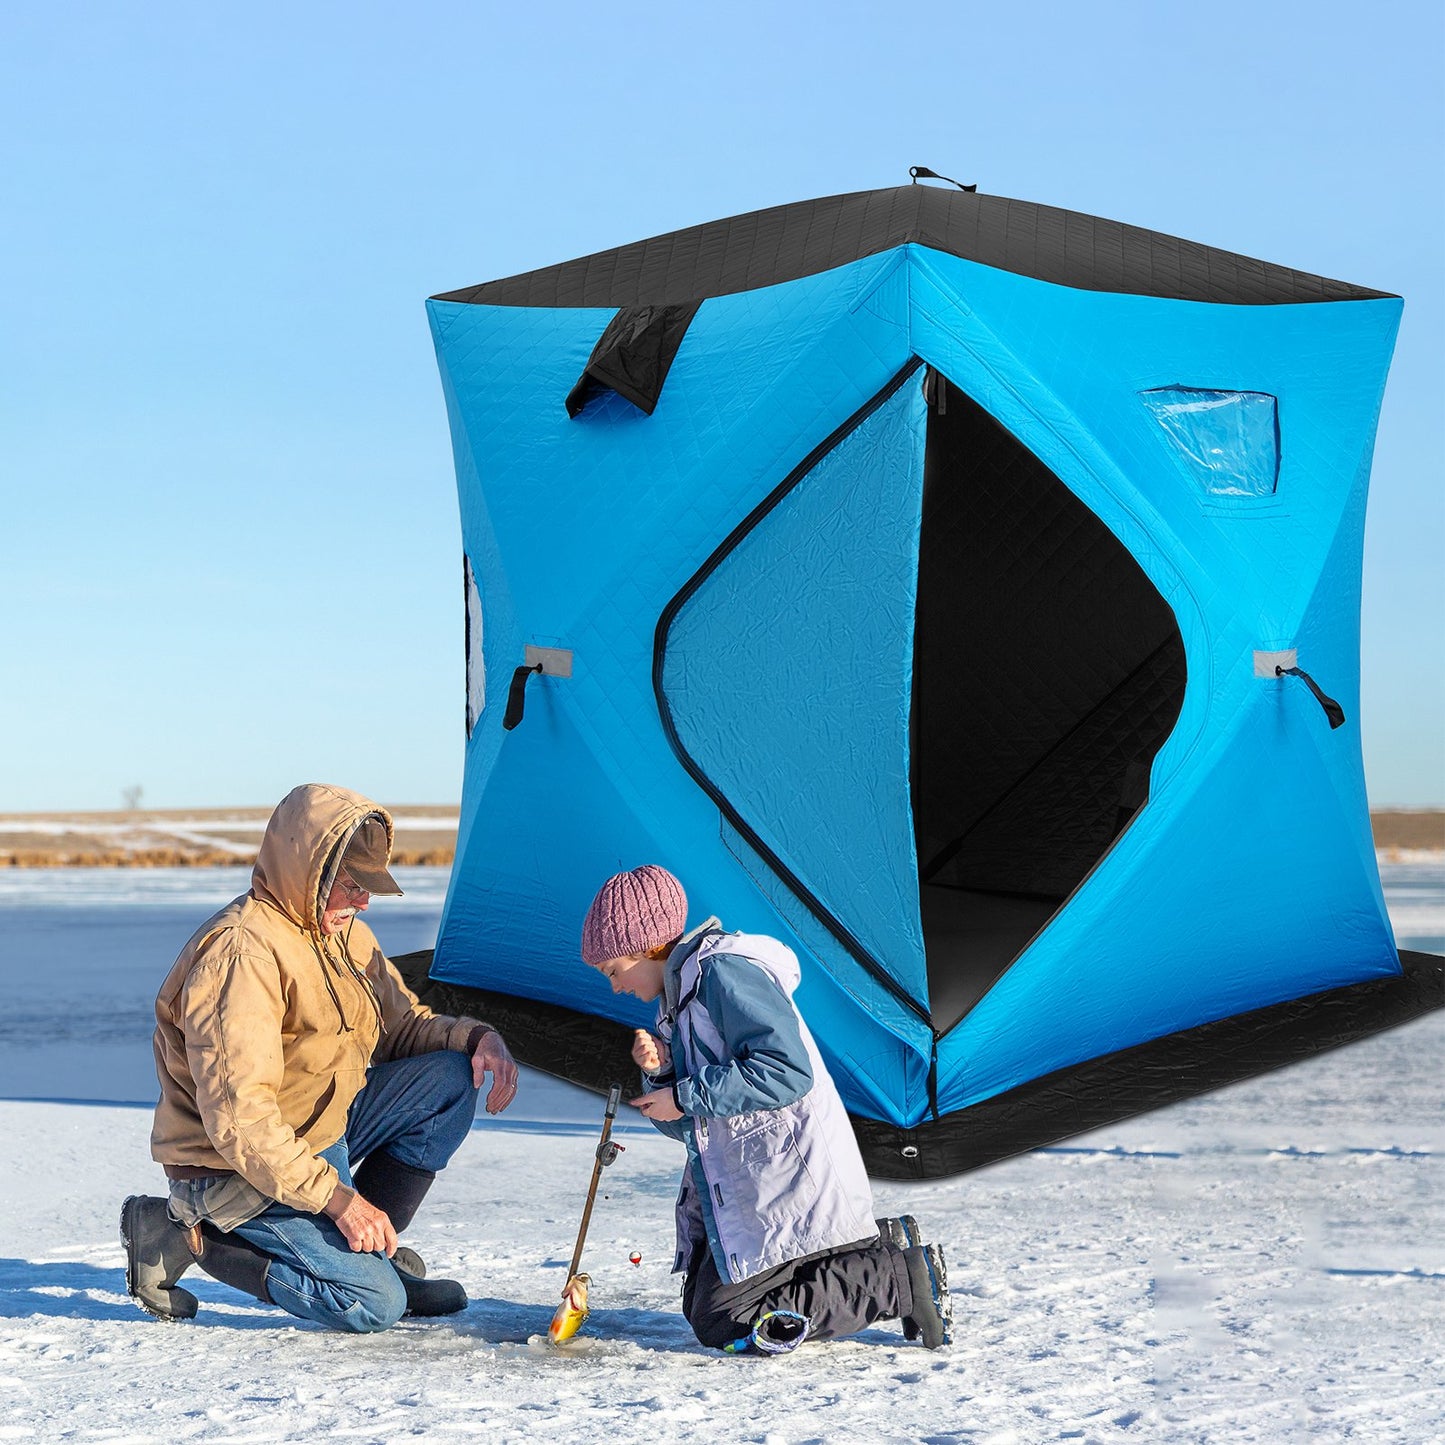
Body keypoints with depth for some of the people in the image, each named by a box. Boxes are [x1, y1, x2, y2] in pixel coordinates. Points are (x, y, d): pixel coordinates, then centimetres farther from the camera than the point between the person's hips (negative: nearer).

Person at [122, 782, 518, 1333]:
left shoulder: (342, 932, 5)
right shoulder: (242, 952, -25)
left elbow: (402, 1024, 13)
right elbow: (237, 1117, -29)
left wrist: (475, 1036, -8)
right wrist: (337, 1198, -29)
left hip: (322, 1131, 9)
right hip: (239, 1168, -9)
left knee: (451, 1076, -3)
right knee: (374, 1302, -19)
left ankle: (372, 1249, 3)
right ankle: (188, 1234, -5)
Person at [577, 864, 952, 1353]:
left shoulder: (725, 972, -15)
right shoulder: (677, 993, 16)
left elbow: (787, 1070, -27)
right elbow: (683, 1125, 16)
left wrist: (685, 1095, -20)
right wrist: (661, 1072, -5)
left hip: (783, 1178, -11)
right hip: (733, 1185, 11)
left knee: (722, 1323, -14)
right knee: (700, 1307, 11)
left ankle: (898, 1277, -8)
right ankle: (878, 1247, 10)